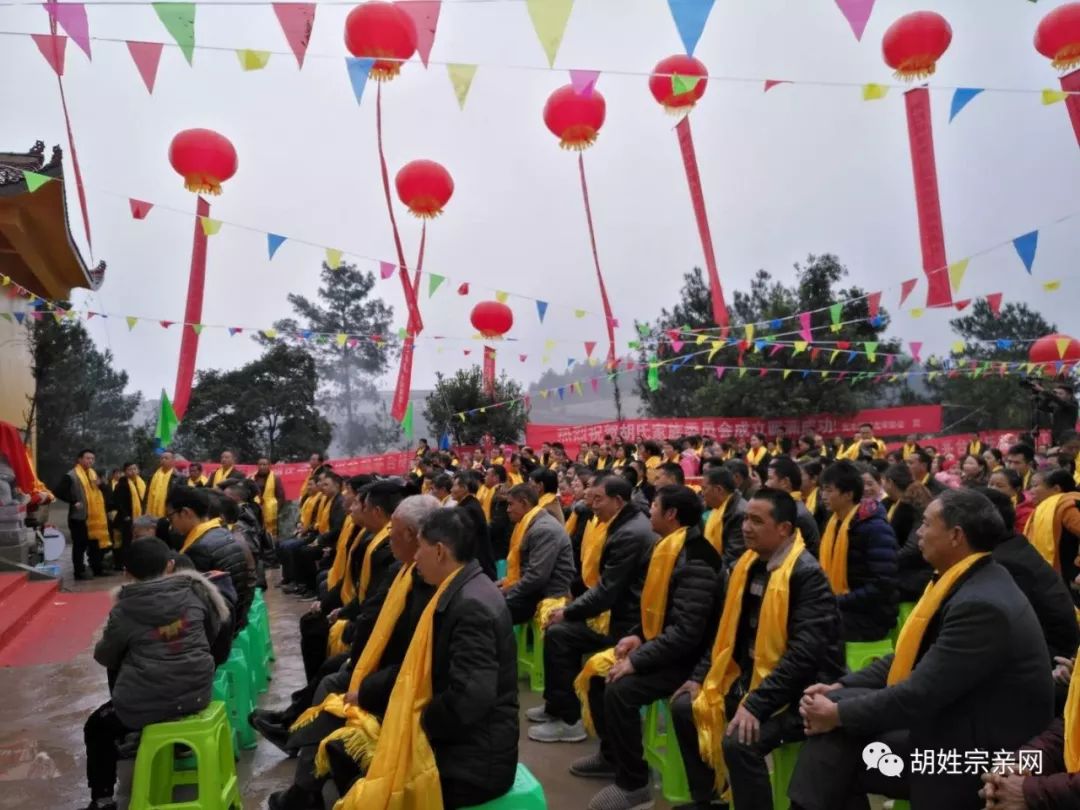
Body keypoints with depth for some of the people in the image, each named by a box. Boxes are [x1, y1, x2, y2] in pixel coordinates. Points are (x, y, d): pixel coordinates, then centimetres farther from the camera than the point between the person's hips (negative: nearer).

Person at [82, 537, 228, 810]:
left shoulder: (125, 610, -11)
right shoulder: (194, 591, -5)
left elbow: (105, 657, 5)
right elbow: (213, 632, 10)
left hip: (146, 704, -3)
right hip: (197, 693, 4)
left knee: (96, 729, 24)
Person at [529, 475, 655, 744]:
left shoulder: (629, 534, -22)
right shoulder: (630, 523, 10)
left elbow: (607, 590, -23)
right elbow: (607, 583, 15)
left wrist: (567, 612, -11)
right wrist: (572, 608, 7)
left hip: (626, 622, -10)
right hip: (622, 611, 10)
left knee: (558, 634, -11)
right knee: (562, 627, 10)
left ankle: (570, 720, -1)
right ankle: (557, 705, 20)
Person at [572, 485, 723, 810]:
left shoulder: (695, 562, -25)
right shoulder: (667, 549, 7)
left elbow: (686, 632, -30)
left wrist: (638, 660, -25)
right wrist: (638, 636, 2)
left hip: (686, 658, -10)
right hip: (660, 645, 10)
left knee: (620, 689, -26)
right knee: (597, 672, 7)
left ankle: (634, 782, -7)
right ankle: (611, 755, 24)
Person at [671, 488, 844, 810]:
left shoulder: (807, 574, -21)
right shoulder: (748, 562, 4)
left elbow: (805, 652, -28)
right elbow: (726, 629, 13)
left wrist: (755, 704, -31)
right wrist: (699, 676, 6)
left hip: (796, 691, -9)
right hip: (748, 676, 9)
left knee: (738, 741, -28)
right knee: (685, 707, 5)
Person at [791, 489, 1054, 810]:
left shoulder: (982, 603, -27)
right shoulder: (964, 580, 3)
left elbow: (922, 693, -27)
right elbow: (910, 655, 8)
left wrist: (839, 714, -16)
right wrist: (840, 688, -2)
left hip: (981, 753, -8)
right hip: (953, 726, 8)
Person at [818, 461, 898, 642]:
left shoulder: (875, 528, -17)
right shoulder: (834, 522, 8)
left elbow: (883, 585, -23)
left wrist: (840, 602, -22)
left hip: (866, 620, -7)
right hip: (837, 614, 7)